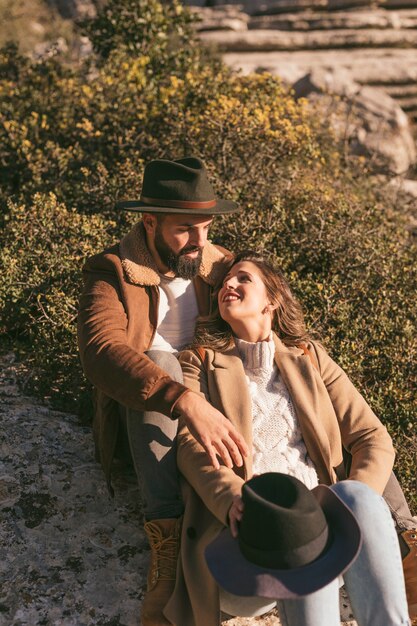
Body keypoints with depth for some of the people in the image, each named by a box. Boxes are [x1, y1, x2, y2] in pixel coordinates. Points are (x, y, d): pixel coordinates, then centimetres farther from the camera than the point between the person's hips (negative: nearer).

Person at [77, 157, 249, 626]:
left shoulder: (219, 263, 8)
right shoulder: (112, 271, -7)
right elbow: (101, 349, -25)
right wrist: (185, 401, -40)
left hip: (213, 382, 4)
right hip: (145, 395, -3)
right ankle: (170, 543, -35)